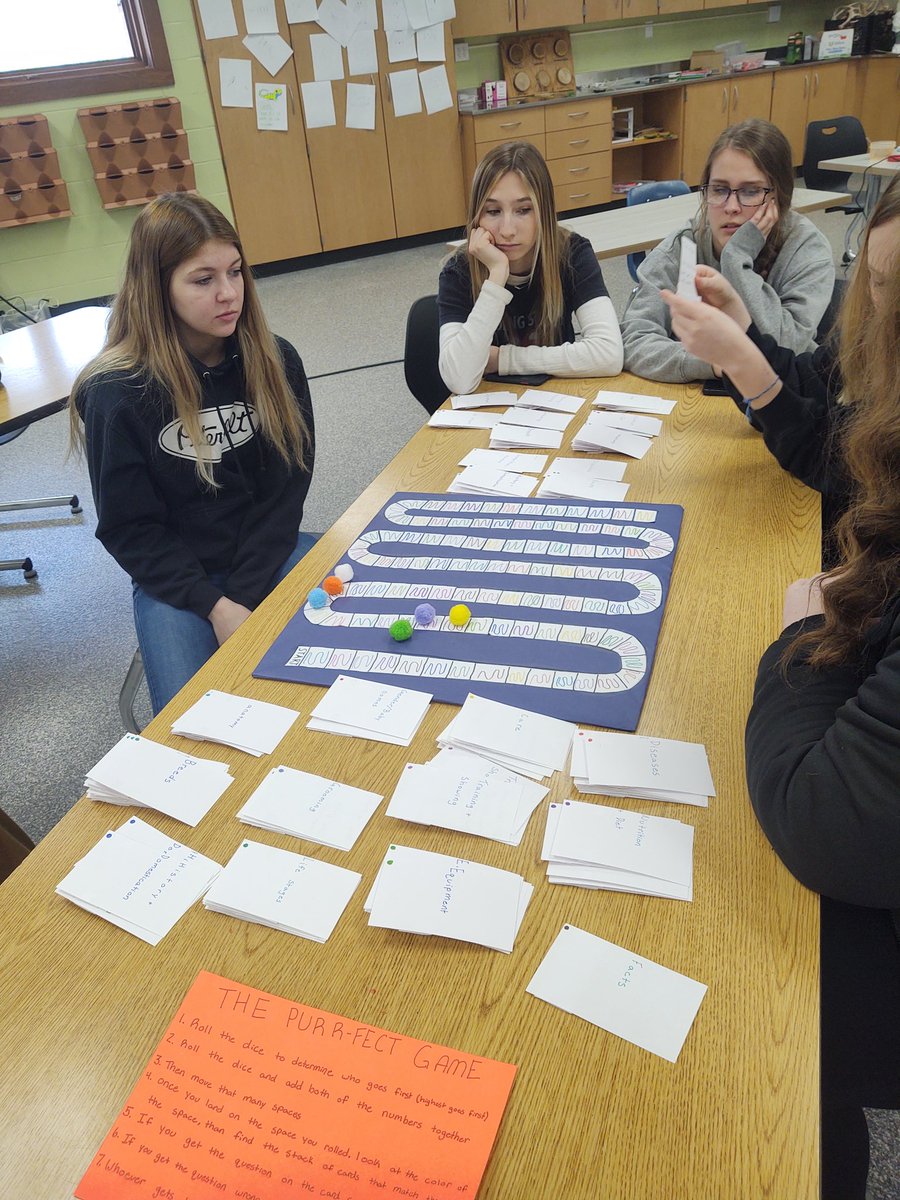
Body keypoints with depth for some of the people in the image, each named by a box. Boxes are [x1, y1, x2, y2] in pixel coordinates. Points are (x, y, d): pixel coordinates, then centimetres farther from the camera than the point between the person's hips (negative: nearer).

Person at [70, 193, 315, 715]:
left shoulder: (275, 362, -4)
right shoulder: (115, 393, -11)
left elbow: (289, 486, -2)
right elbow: (130, 529, -6)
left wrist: (242, 594, -13)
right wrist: (214, 605, -18)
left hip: (270, 553, 3)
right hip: (173, 575, -2)